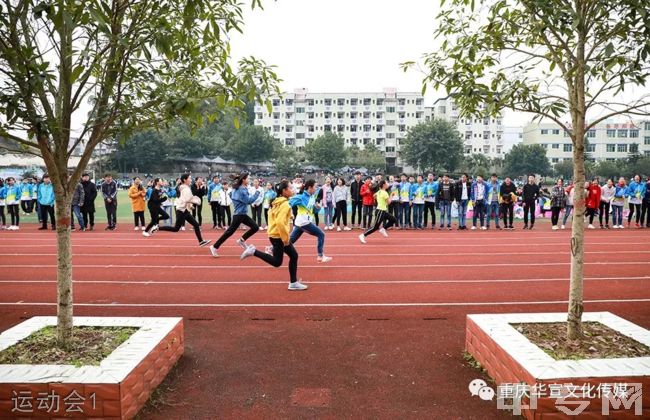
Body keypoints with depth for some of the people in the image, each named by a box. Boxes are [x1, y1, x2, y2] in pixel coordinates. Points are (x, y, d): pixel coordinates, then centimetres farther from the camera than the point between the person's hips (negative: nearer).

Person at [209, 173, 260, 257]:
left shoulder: (238, 188, 10)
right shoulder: (241, 190, -19)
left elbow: (231, 195, 23)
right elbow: (249, 201, -23)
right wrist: (257, 193, -15)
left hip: (242, 214, 10)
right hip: (239, 215, -10)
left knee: (255, 227, 8)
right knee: (229, 232, -6)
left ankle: (241, 240, 18)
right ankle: (215, 247, 1)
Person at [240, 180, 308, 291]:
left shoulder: (278, 202, 11)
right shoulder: (285, 204, -19)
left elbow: (273, 216, 19)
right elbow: (280, 222, -29)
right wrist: (286, 238, -21)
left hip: (276, 234, 10)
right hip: (278, 236, -10)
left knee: (294, 256, 11)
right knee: (277, 262, 1)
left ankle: (294, 283, 15)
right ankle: (253, 251, 3)